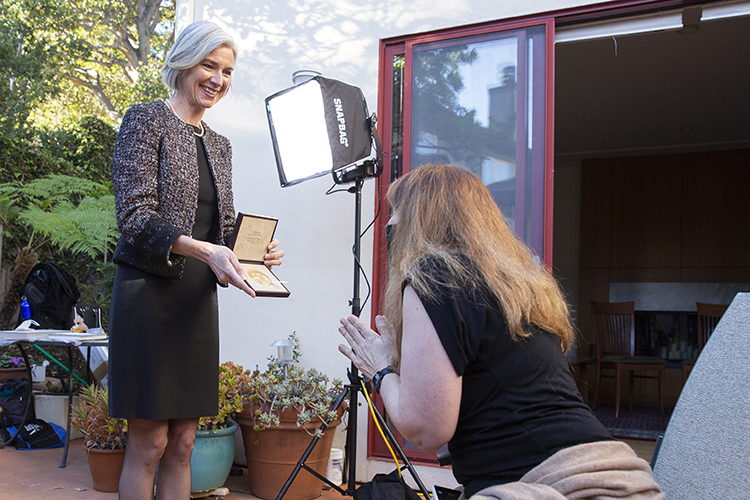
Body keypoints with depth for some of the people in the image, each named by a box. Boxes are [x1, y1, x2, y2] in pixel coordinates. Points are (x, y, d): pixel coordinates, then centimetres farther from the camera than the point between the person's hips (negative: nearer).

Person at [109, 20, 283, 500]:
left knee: (182, 443, 9)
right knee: (149, 442, -3)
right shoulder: (146, 120, -3)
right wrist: (203, 250, -27)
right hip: (150, 293, -6)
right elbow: (135, 217, -14)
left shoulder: (219, 145, 18)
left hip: (198, 299, 7)